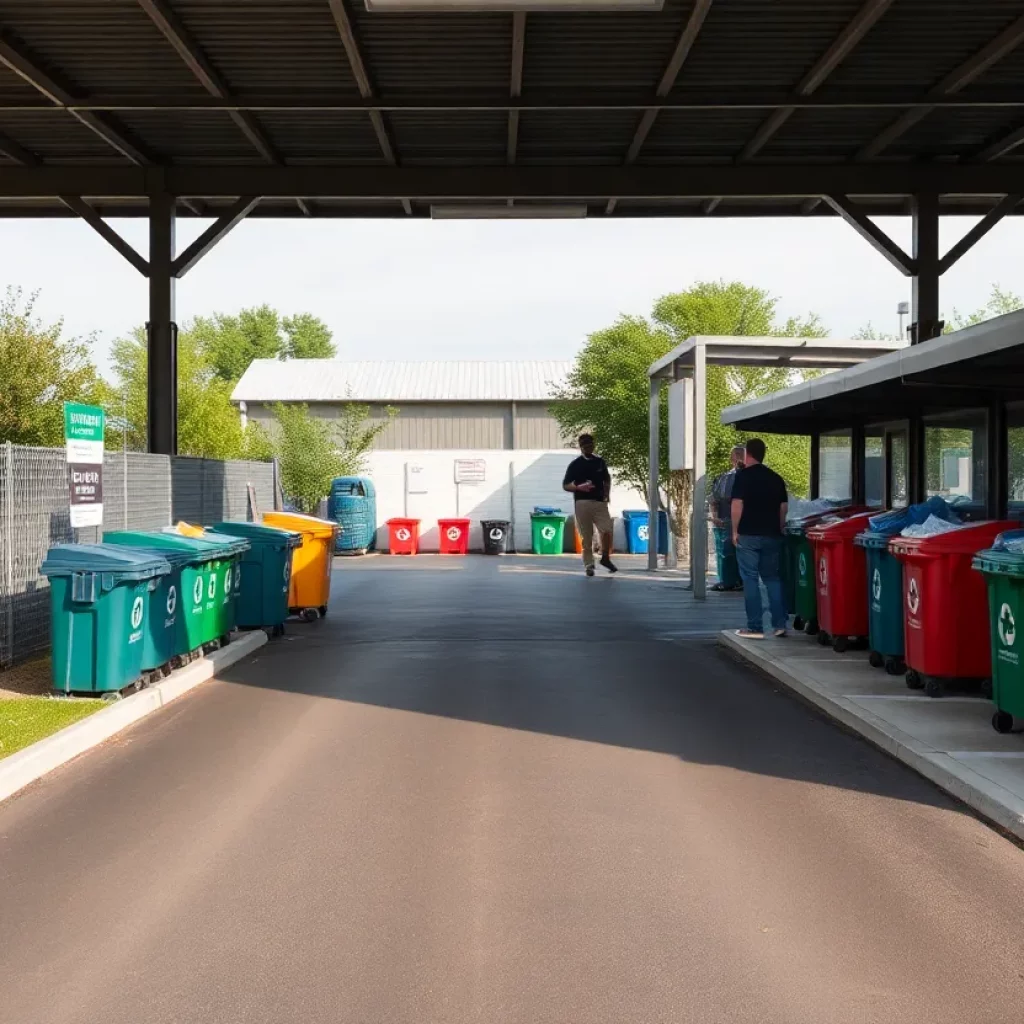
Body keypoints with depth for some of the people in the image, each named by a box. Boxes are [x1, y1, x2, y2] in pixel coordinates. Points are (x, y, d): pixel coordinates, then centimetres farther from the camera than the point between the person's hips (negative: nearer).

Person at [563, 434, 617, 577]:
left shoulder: (600, 462, 12)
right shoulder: (575, 464, 2)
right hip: (582, 503, -2)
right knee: (586, 537, 0)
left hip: (600, 502, 2)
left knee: (607, 530, -13)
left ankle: (605, 558, 9)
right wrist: (579, 487, -17)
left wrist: (607, 494, 8)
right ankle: (588, 565, 10)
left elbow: (607, 479, 25)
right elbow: (565, 486, 2)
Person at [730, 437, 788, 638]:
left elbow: (737, 505, -12)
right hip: (772, 536, 5)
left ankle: (755, 628, -3)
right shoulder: (776, 478, 9)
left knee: (750, 579, -1)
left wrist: (735, 531, -5)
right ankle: (779, 624, 10)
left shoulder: (743, 476, -7)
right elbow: (783, 507, 11)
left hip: (748, 535, -5)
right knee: (773, 578, 12)